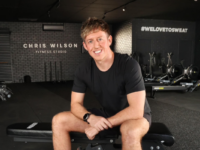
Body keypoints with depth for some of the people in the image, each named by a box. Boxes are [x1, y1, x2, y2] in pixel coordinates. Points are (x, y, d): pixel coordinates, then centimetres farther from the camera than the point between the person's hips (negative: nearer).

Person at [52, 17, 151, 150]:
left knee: (131, 131, -41)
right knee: (59, 121, -7)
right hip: (106, 115, 5)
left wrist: (103, 124, -26)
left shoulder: (129, 65, -24)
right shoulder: (83, 70, -9)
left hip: (135, 116, -4)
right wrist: (90, 118, -26)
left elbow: (136, 110, -26)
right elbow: (76, 104, -5)